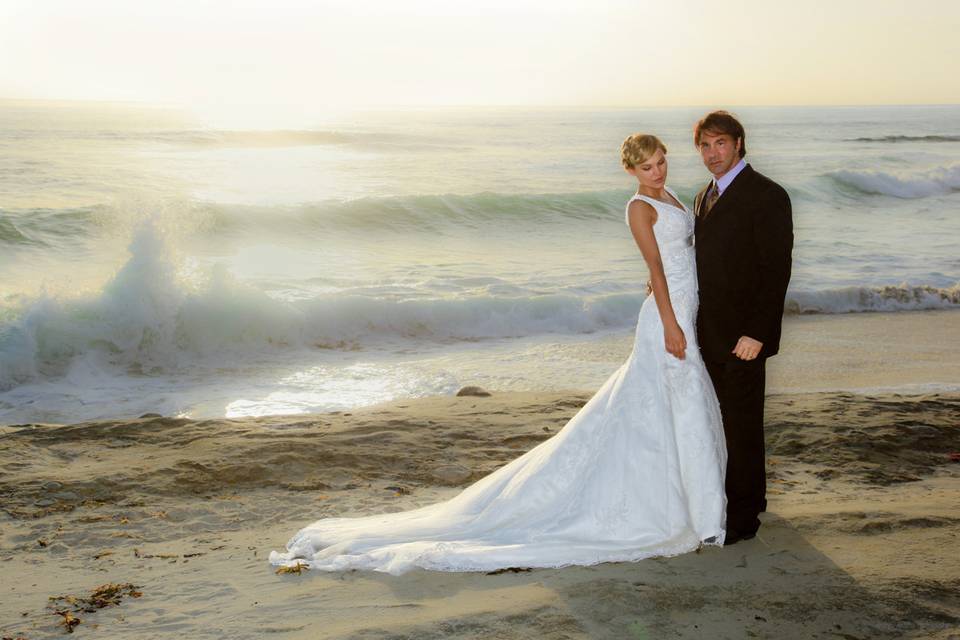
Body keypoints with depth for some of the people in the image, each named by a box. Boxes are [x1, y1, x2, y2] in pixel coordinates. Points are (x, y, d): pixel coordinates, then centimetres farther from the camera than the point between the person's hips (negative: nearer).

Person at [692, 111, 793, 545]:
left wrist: (756, 333, -21)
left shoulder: (766, 196, -13)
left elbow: (776, 270, -17)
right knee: (728, 420, 17)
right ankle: (749, 496, 33)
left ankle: (742, 517, 9)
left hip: (743, 334, -8)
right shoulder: (705, 197, 14)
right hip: (712, 333, 8)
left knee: (742, 423, -1)